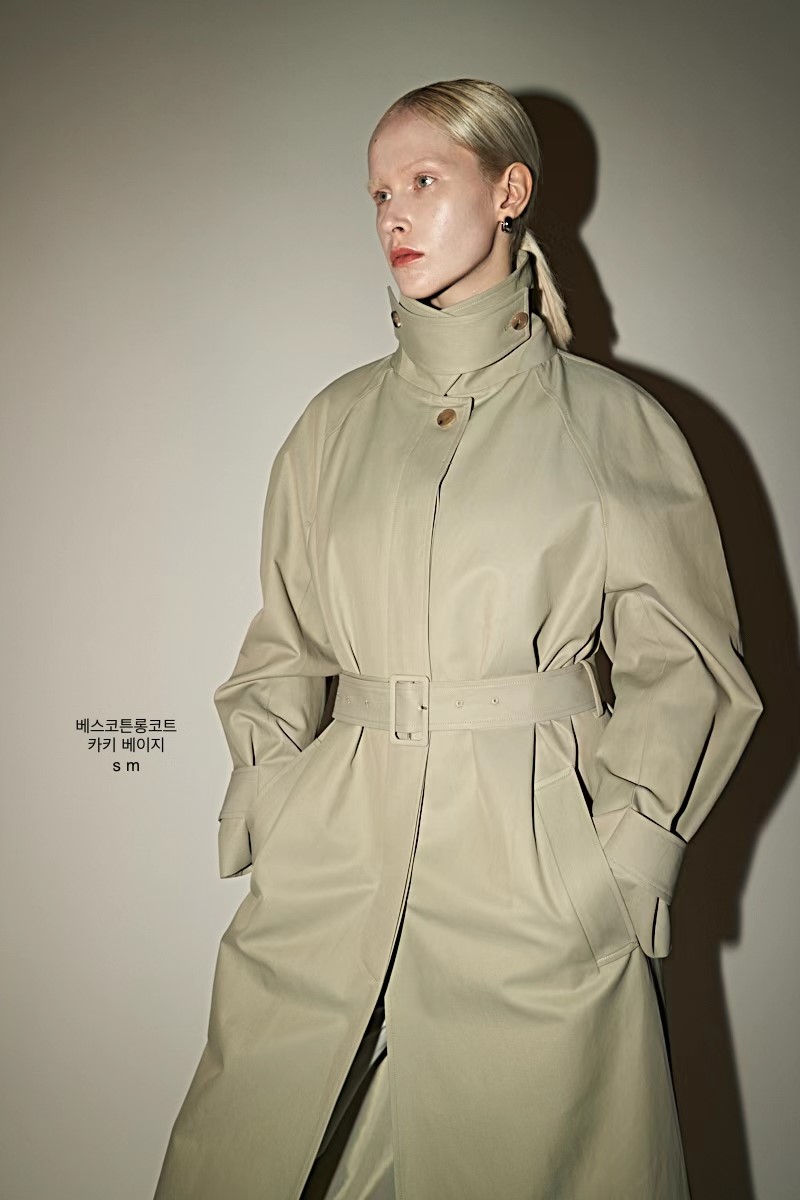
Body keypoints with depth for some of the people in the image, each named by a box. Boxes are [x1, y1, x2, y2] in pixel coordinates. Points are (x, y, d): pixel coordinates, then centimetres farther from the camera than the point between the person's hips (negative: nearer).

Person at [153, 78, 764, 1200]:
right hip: (337, 846, 3)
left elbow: (683, 665, 3)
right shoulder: (336, 422, 11)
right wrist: (268, 778, 0)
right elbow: (283, 642, 15)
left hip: (537, 857, -2)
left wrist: (625, 845, -7)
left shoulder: (614, 424, 1)